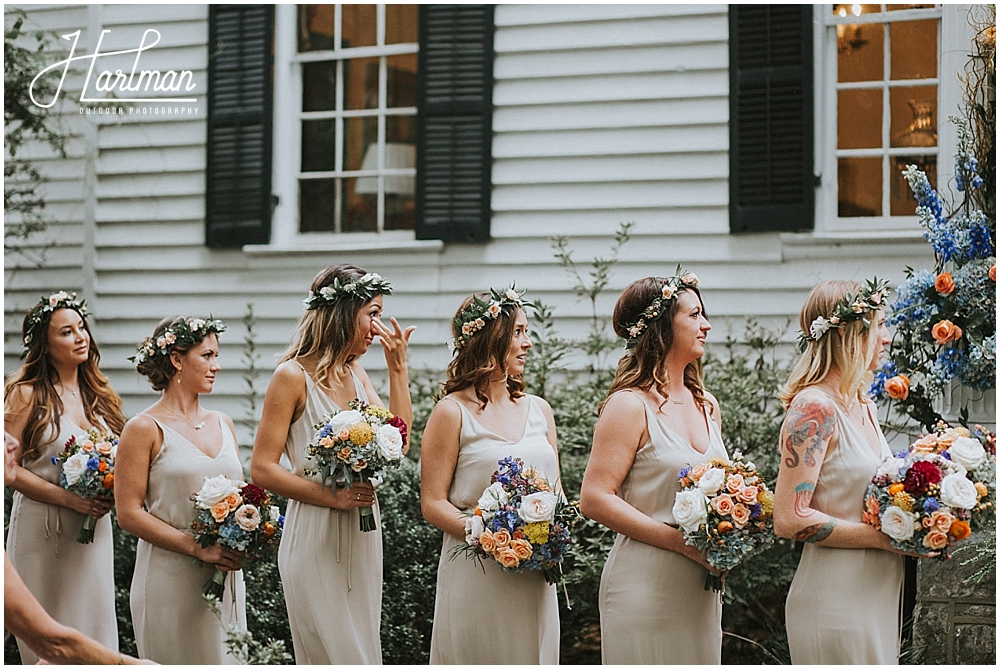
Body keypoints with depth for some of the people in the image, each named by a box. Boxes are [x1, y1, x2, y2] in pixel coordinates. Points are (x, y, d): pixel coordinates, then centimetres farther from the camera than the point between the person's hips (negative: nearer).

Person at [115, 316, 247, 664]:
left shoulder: (223, 423, 13)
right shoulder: (145, 429, -6)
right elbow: (129, 513, -11)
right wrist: (197, 547, -17)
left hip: (225, 579, 6)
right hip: (171, 580, -6)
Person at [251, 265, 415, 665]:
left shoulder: (355, 373, 12)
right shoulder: (293, 376, -10)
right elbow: (262, 469, -12)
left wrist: (398, 369, 5)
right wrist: (331, 496, -20)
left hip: (362, 537, 7)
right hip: (316, 540, -7)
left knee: (362, 649, 11)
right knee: (335, 656, -5)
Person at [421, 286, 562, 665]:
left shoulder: (539, 410, 13)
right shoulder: (453, 413, -3)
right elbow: (433, 504, -7)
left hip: (535, 577, 5)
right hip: (474, 575, -5)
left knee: (530, 656, 9)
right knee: (477, 658, 1)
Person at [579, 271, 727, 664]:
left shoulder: (706, 405, 13)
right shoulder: (630, 406, -10)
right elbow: (594, 499, -16)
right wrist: (681, 541, -19)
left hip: (701, 587, 7)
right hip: (646, 584, -7)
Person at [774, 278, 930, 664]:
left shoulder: (863, 407, 13)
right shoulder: (814, 408, -15)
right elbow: (790, 520, -20)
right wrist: (883, 536, -18)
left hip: (877, 599, 9)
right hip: (835, 600, -9)